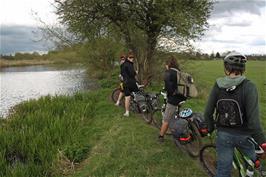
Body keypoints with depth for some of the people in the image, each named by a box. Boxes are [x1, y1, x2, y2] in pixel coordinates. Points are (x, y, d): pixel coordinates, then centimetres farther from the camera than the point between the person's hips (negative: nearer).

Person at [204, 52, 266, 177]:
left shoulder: (218, 86, -9)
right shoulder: (249, 87, -19)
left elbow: (208, 113, -5)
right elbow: (253, 120, -24)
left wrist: (210, 128, 13)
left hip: (223, 135, 2)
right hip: (243, 136, -2)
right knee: (254, 162, 30)